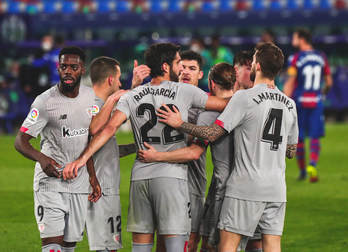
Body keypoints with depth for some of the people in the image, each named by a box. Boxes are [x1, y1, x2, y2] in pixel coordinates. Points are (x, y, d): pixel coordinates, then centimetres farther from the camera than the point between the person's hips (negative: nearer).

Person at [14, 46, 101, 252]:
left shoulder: (90, 96, 6)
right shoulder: (45, 101, -12)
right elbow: (21, 141, -14)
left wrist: (93, 176, 15)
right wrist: (41, 158, -33)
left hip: (79, 186, 6)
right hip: (50, 183, -5)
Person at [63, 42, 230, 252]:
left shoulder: (132, 97, 9)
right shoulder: (184, 92, 1)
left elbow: (109, 128, -3)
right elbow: (225, 105, 7)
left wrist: (83, 158, -4)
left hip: (140, 178, 4)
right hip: (171, 176, -4)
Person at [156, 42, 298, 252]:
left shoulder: (244, 97, -9)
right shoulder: (290, 104, 10)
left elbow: (213, 134, -10)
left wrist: (180, 124, -2)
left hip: (246, 185, -6)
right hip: (277, 188, 6)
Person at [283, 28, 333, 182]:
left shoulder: (295, 59, -6)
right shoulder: (321, 57, 6)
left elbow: (290, 83, -11)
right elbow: (329, 82, 10)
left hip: (299, 101, -3)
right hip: (316, 102, 3)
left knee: (298, 138, 10)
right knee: (315, 138, 3)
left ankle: (302, 171, 16)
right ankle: (312, 166, -20)